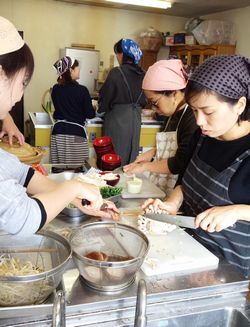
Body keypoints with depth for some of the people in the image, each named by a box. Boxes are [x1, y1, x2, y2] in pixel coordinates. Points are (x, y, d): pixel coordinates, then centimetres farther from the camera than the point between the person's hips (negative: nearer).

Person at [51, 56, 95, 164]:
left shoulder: (55, 89, 4)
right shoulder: (82, 90, -10)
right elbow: (90, 114, -5)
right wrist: (94, 108, 15)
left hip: (59, 132, 5)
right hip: (77, 132, -5)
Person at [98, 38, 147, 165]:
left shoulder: (116, 73, -13)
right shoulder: (142, 75, 3)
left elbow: (105, 97, -7)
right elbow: (143, 100, 11)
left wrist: (101, 108, 11)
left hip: (117, 120, -5)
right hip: (135, 119, 6)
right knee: (131, 158, 13)